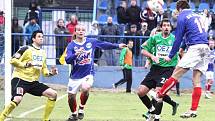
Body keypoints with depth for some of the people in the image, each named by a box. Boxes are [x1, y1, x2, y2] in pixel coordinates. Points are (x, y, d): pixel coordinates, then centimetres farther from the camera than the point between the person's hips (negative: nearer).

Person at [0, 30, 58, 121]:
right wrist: (27, 64, -20)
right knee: (17, 99, -33)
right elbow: (13, 60, -12)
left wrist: (51, 73, 3)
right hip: (20, 79, -7)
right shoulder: (26, 49, -6)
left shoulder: (43, 53, 16)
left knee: (53, 94, 0)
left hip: (33, 82, 7)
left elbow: (44, 69, 23)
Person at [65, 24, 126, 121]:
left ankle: (81, 109, -4)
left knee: (85, 88, -29)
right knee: (71, 96, 4)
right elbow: (67, 60, -20)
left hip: (88, 74, 0)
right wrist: (76, 54, -37)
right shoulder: (71, 45, -8)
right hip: (75, 76, 0)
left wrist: (117, 46, 16)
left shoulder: (91, 42, 0)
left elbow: (104, 45, 15)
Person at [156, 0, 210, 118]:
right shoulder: (196, 15, 24)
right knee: (196, 80, 4)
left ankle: (159, 95, -4)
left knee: (176, 74, -5)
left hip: (195, 48, -7)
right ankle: (193, 110, -1)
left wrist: (170, 56, 9)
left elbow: (178, 39, 2)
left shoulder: (182, 17, 3)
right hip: (206, 48, 7)